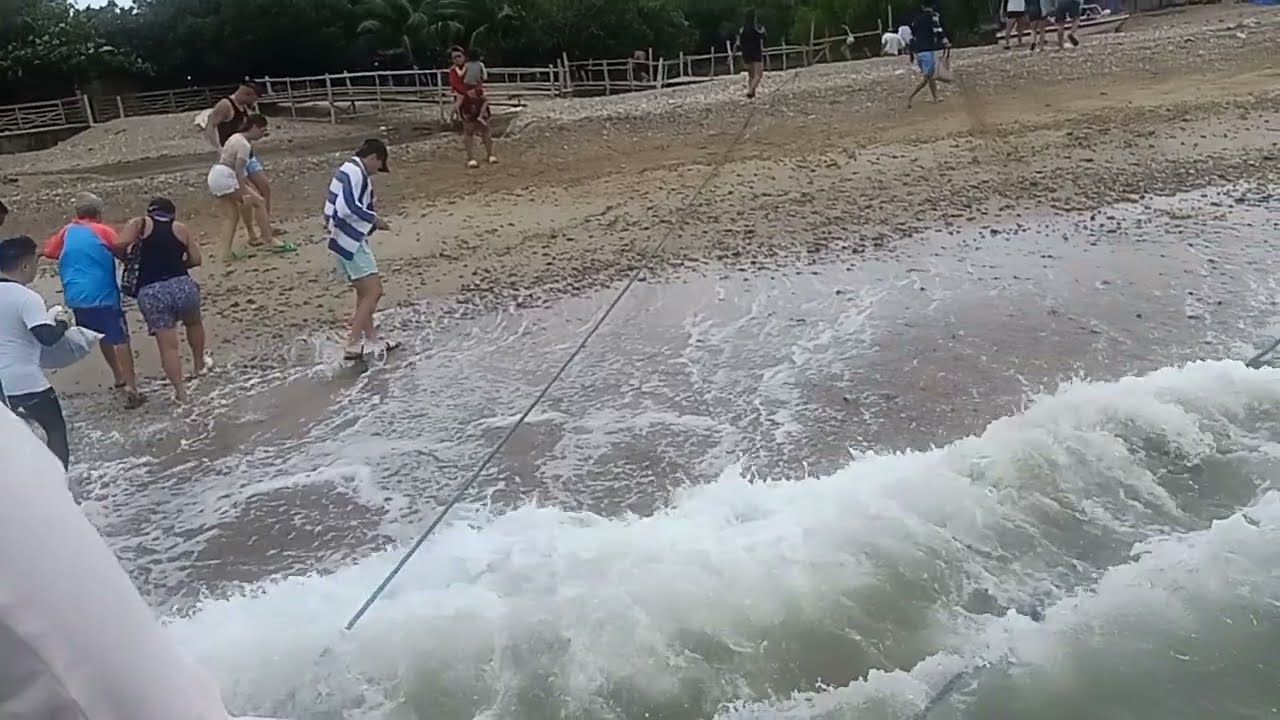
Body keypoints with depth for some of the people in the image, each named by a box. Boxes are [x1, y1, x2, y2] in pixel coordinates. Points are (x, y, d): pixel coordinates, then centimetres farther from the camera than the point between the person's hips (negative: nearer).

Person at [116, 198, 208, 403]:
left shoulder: (139, 224, 7)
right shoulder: (180, 228, 12)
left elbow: (120, 244, -8)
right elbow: (196, 259, 10)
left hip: (151, 292, -1)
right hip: (182, 285, 2)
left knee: (168, 345, 5)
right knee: (194, 323, 32)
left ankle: (180, 391, 4)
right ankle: (200, 363, 48)